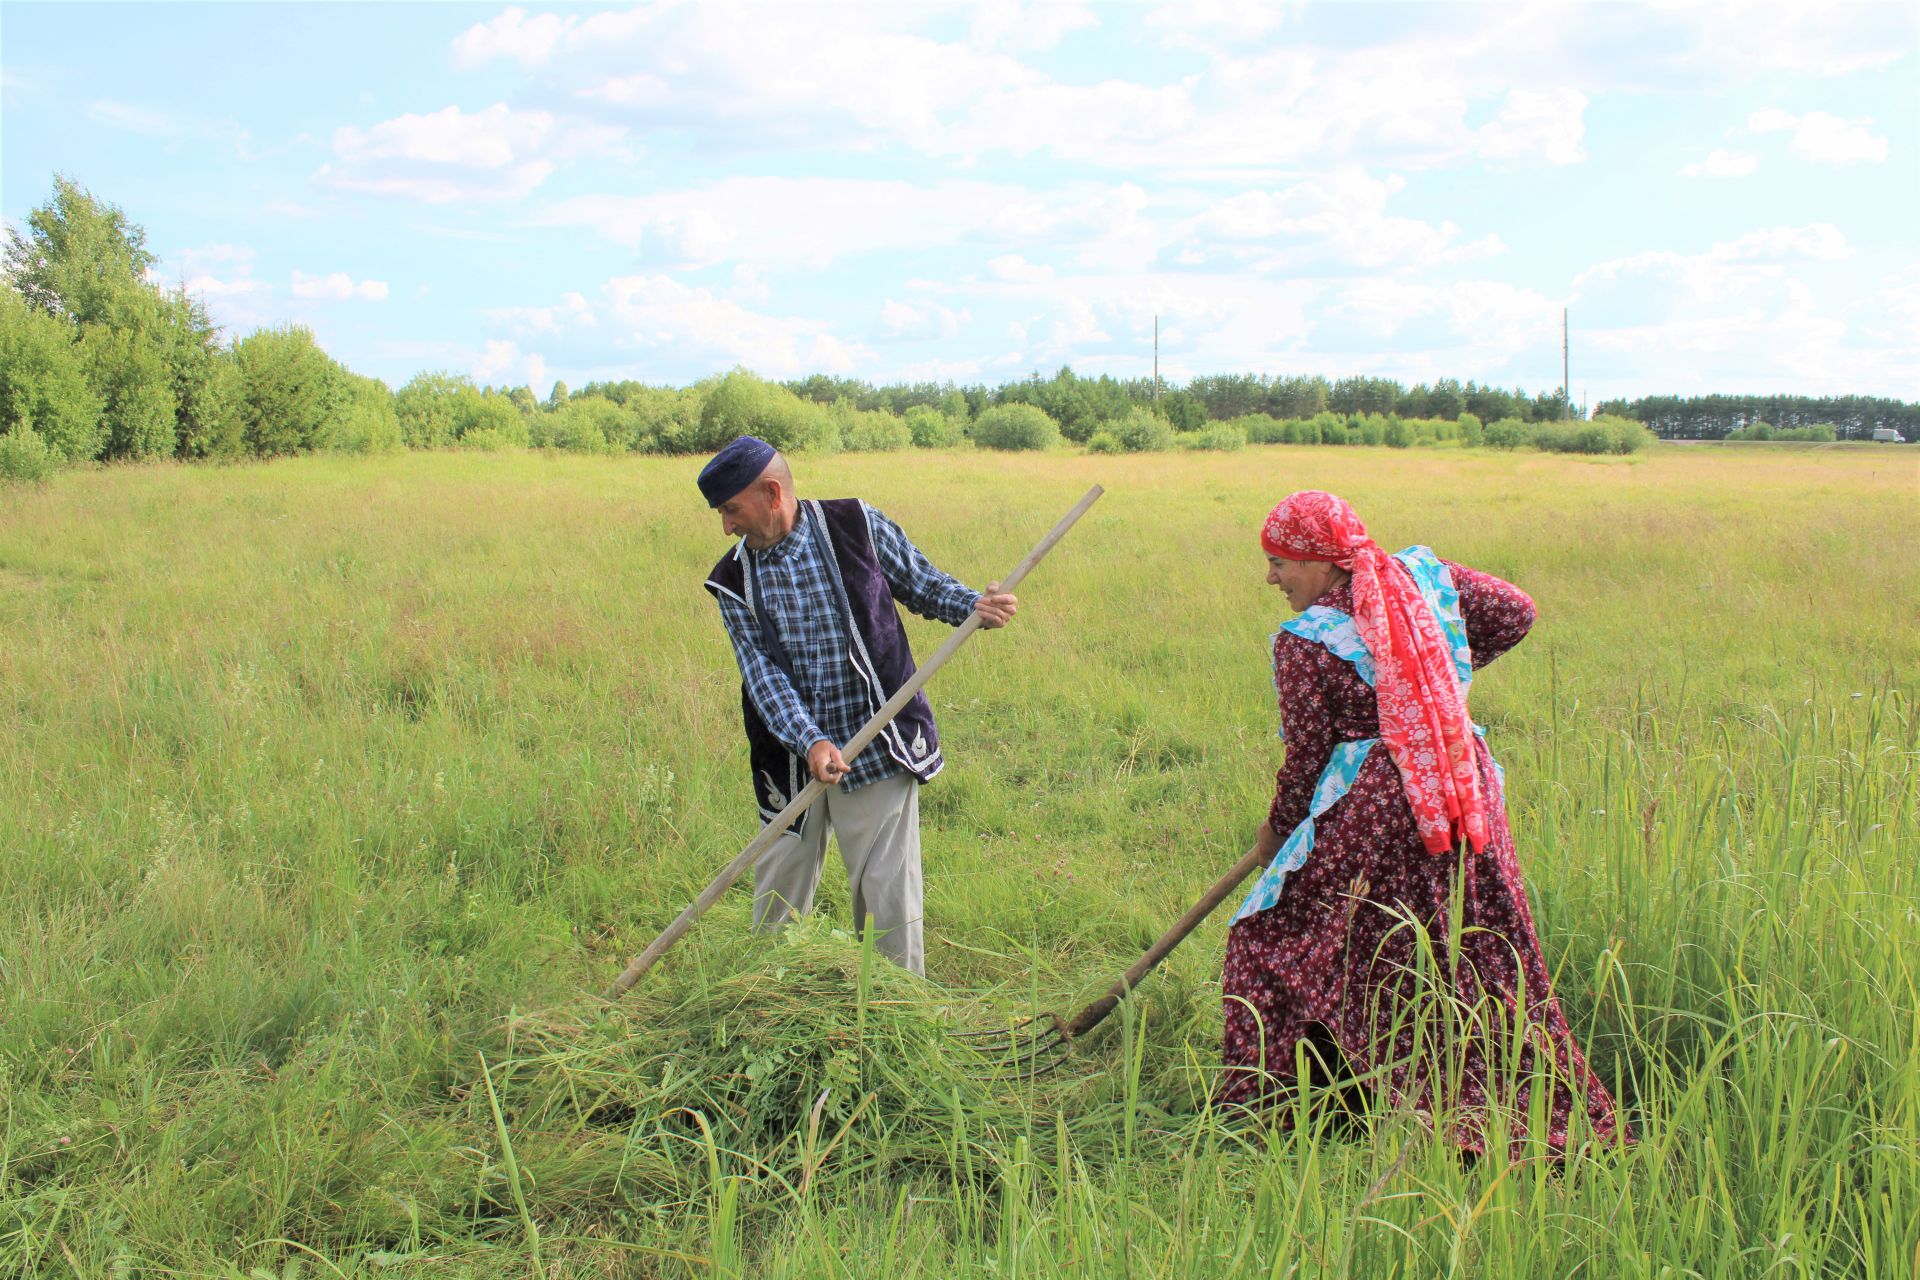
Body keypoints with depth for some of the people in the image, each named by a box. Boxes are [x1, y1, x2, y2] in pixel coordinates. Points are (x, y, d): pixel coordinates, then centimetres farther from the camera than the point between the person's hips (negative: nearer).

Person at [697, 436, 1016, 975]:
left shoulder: (856, 526, -4)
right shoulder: (734, 580, 1)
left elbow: (925, 587, 8)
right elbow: (761, 672, -9)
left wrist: (975, 606, -13)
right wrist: (810, 742, -24)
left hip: (877, 754, -3)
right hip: (792, 761, 3)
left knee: (892, 905, -1)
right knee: (776, 907, 15)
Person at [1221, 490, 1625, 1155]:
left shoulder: (1303, 643, -10)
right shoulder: (1423, 574, 4)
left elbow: (1306, 756, -6)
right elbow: (1514, 612, 13)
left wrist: (1277, 830, 10)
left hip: (1370, 812, -6)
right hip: (1466, 794, 6)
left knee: (1276, 940, 8)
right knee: (1482, 952, 15)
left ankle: (1265, 1095, 11)